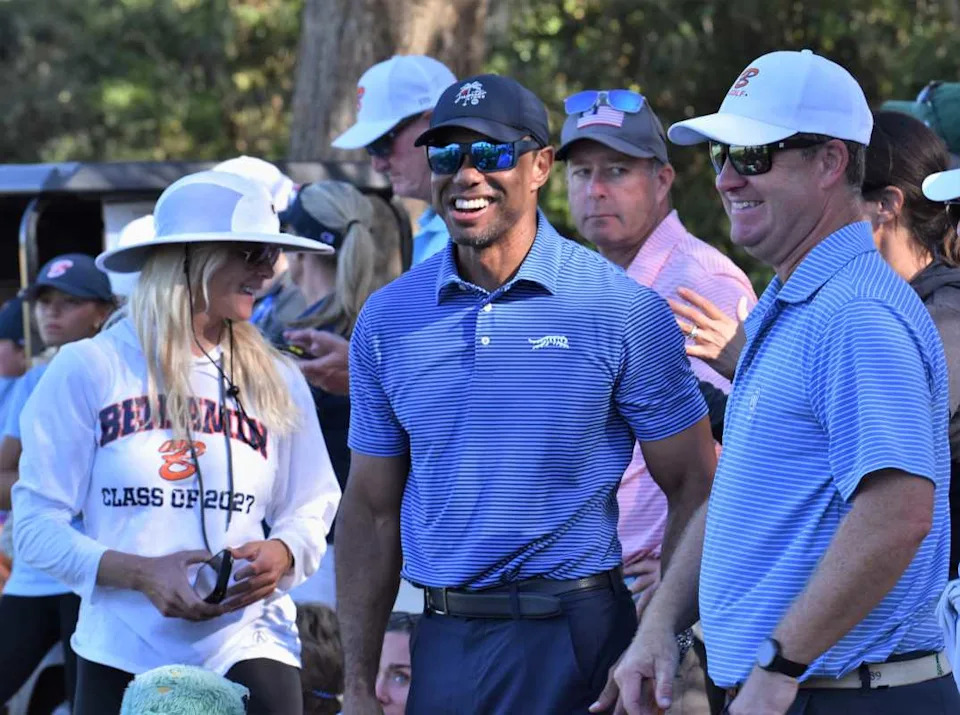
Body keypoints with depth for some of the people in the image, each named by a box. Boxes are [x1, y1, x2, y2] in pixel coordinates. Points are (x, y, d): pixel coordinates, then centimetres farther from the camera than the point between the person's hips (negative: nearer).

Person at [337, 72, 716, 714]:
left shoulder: (624, 310, -5)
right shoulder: (388, 320, 6)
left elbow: (694, 489, -3)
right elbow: (372, 509, 11)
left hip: (572, 637, -4)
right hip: (443, 641, 4)